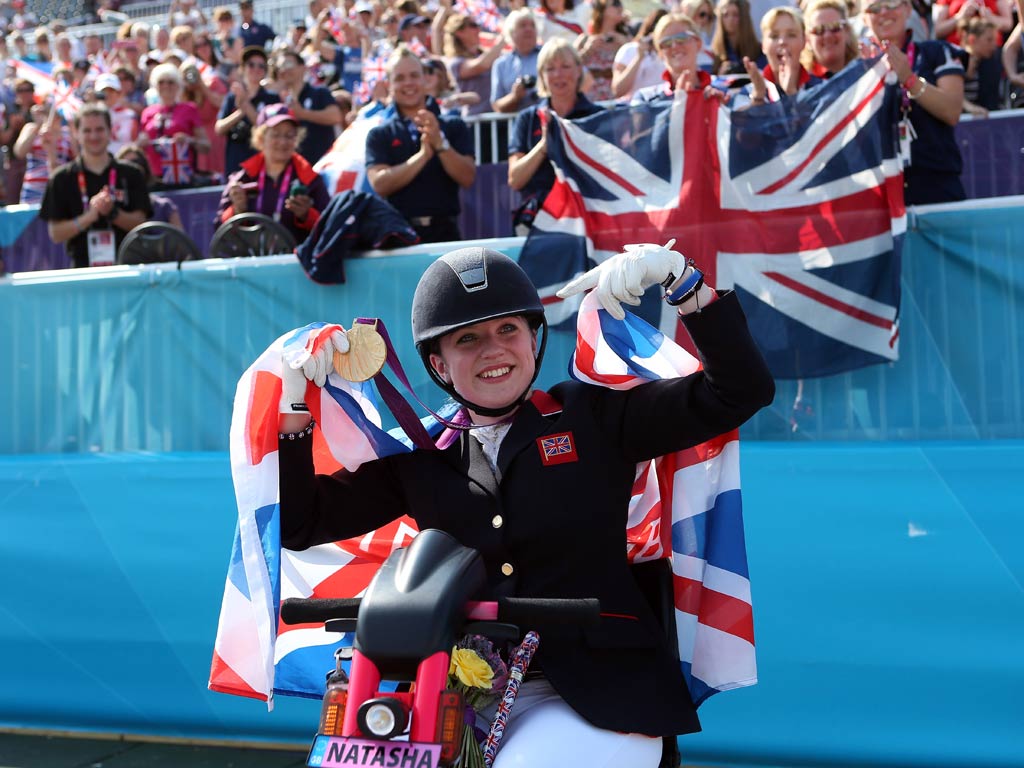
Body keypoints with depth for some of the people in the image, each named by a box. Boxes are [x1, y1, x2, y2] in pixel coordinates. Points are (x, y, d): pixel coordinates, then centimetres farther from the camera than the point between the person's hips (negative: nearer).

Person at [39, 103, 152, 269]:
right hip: (83, 266, -1)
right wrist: (89, 216, -14)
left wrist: (112, 212, -14)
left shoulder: (130, 174, 8)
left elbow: (140, 223, 3)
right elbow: (55, 233, 0)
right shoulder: (62, 179, 6)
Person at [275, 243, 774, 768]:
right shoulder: (418, 458, 11)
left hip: (592, 701, -2)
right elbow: (299, 522, 10)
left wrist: (679, 277, -11)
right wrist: (295, 397, 0)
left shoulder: (595, 417, 4)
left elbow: (740, 391, -1)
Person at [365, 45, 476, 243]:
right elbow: (380, 184, -7)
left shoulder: (453, 126, 9)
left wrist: (440, 143, -15)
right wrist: (423, 155, -17)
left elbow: (467, 178, -1)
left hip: (445, 230, 1)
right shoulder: (379, 135, 7)